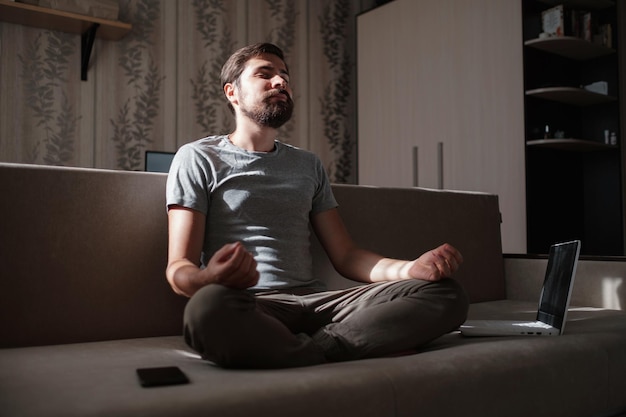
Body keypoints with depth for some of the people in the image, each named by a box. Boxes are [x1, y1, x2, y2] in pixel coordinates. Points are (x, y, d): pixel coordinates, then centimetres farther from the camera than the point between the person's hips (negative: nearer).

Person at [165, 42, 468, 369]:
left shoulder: (308, 164, 23)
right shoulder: (198, 158, 8)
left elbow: (345, 256, 16)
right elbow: (179, 267, -2)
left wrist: (411, 269, -4)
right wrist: (209, 278, -29)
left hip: (315, 302, 5)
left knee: (446, 293, -15)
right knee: (209, 305, -41)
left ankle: (309, 352, -26)